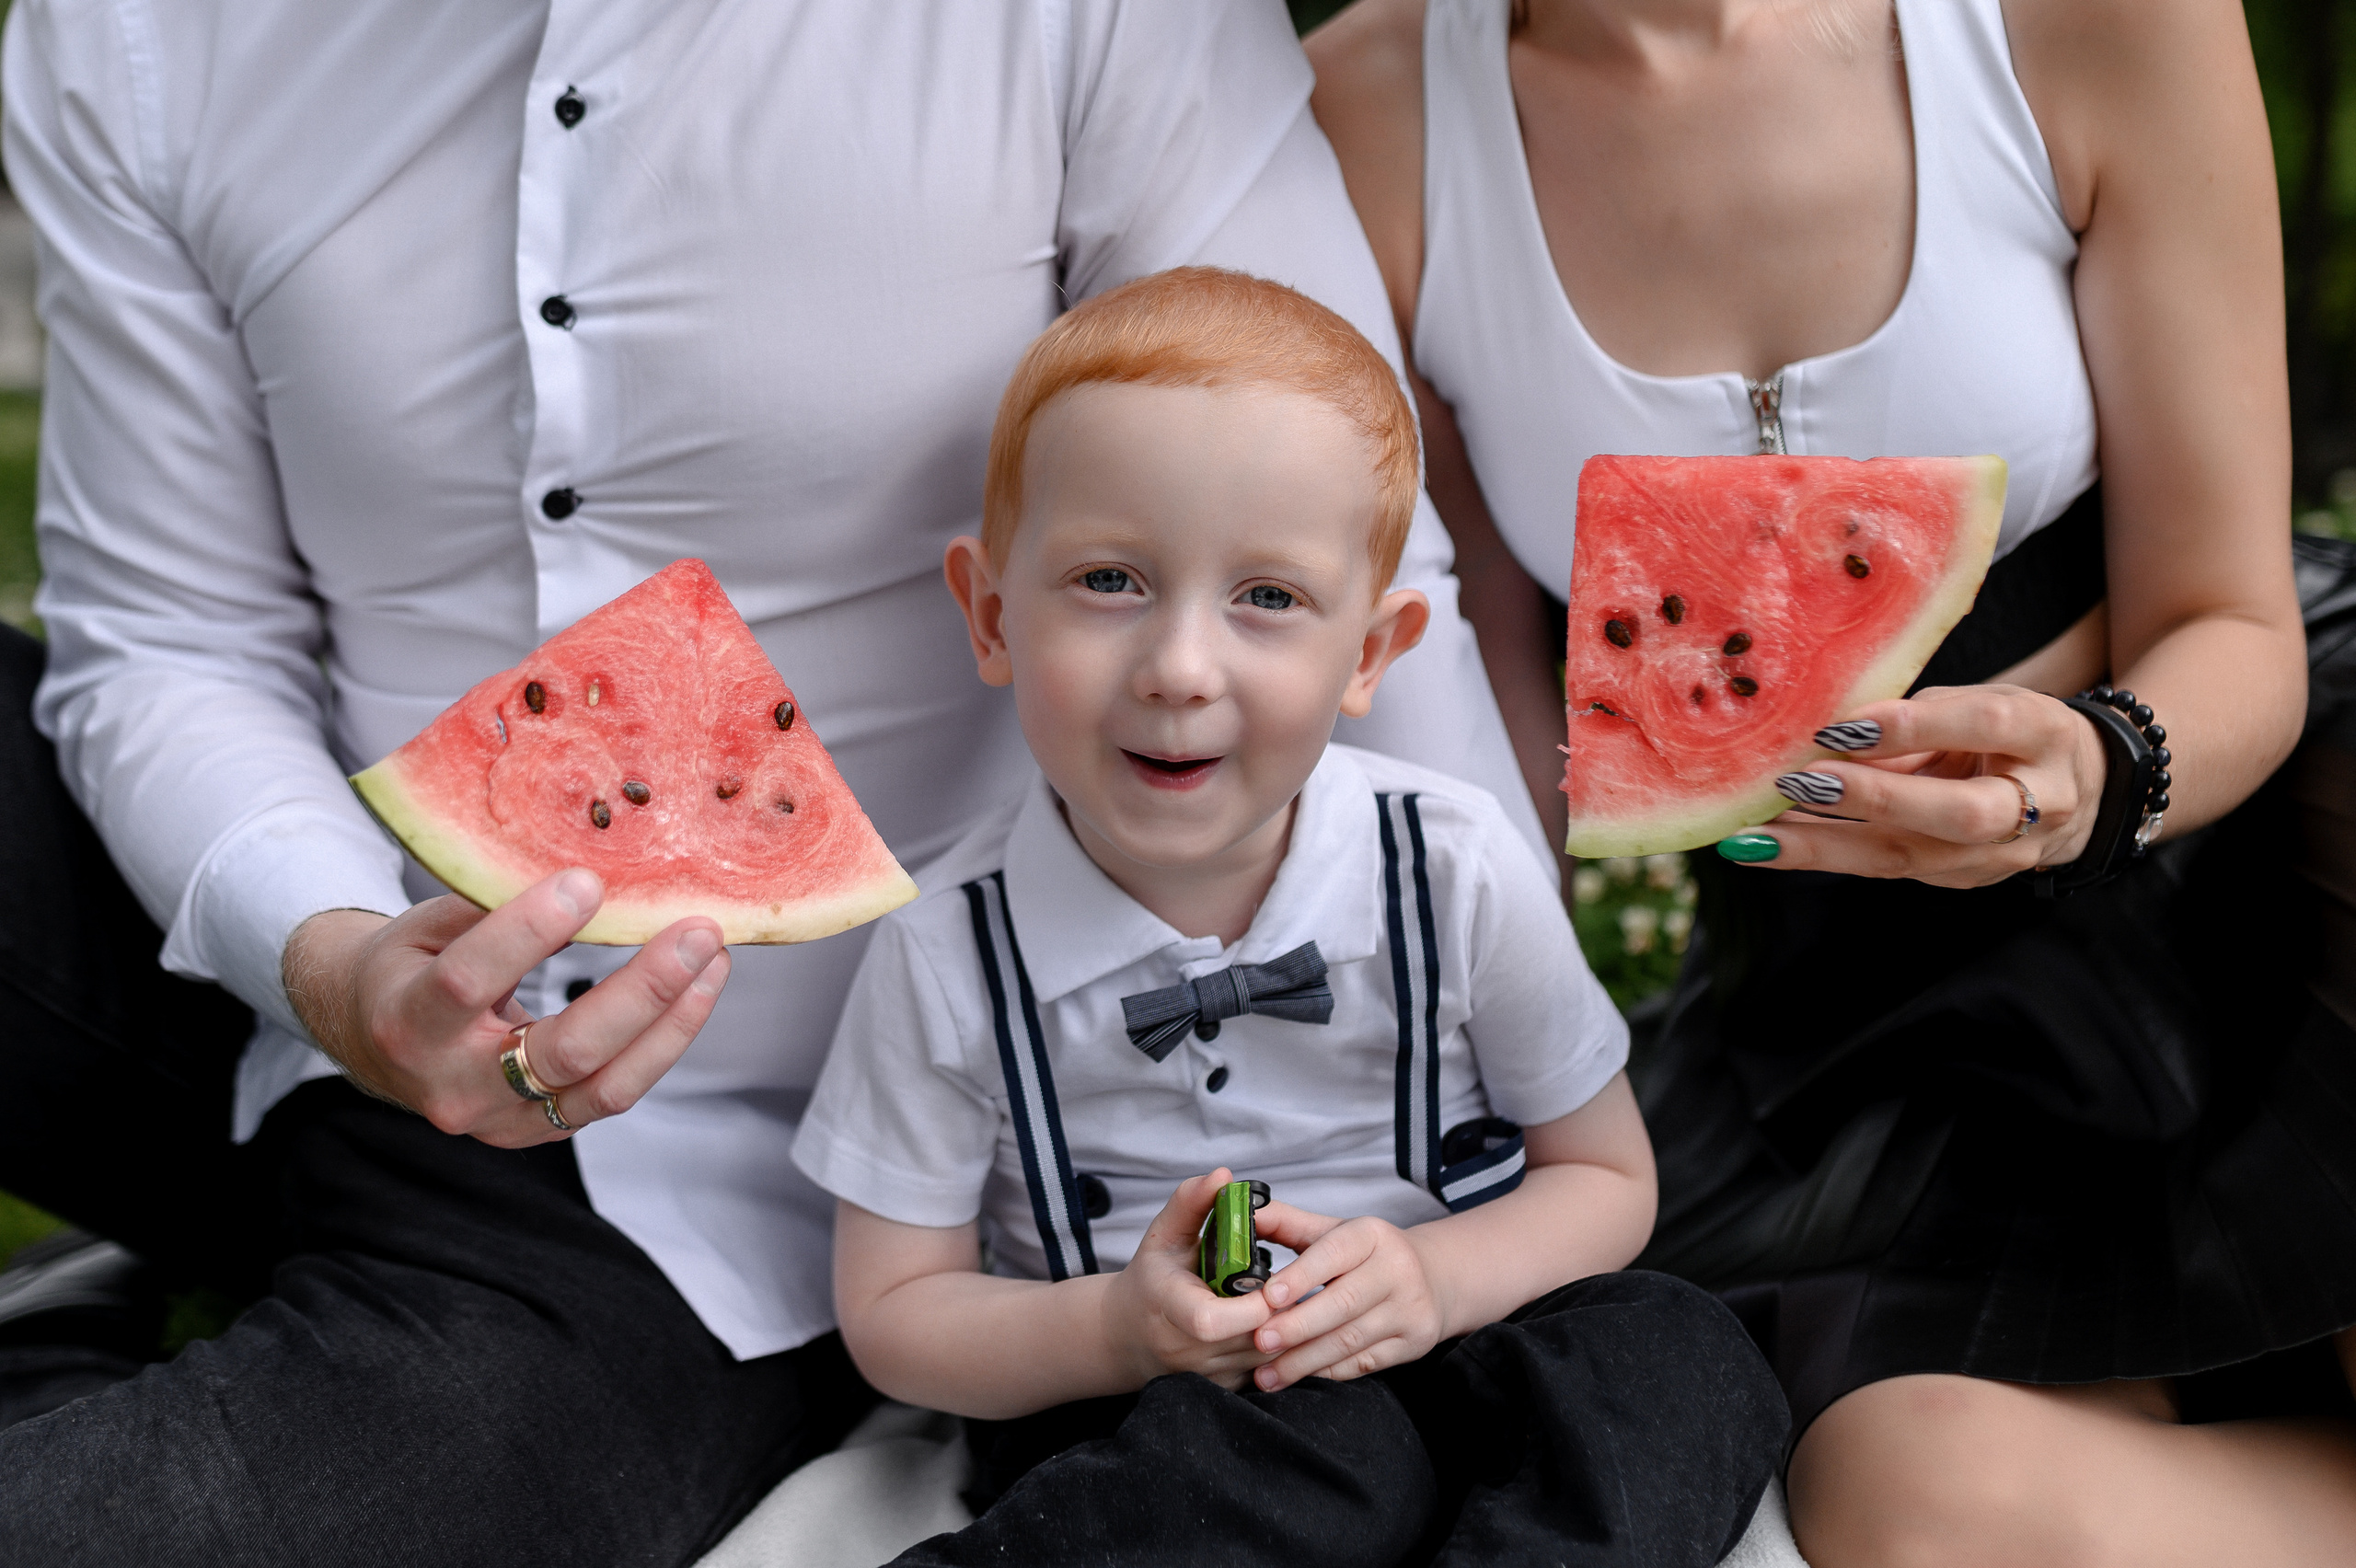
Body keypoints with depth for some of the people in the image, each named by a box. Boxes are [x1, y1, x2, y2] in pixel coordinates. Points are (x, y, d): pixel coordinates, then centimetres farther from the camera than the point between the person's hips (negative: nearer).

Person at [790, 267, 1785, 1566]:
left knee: (1678, 1354, -25)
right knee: (1321, 1440, -34)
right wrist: (1121, 1327, -22)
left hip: (1426, 1362, 4)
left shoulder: (1455, 872, -9)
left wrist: (1436, 1280, -17)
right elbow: (893, 1315, -2)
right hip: (1129, 1407, -3)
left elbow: (1606, 1180, 4)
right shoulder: (951, 954, -11)